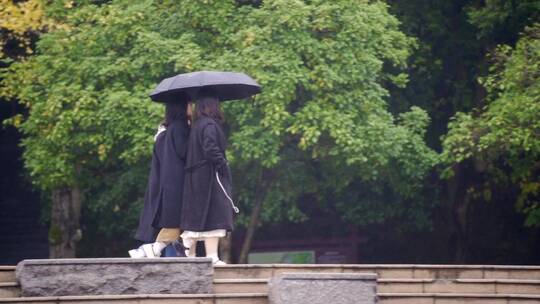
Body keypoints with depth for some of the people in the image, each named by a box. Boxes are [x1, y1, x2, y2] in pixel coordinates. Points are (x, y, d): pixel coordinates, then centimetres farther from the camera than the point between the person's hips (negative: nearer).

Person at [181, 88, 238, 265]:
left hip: (195, 178, 9)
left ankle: (190, 254, 13)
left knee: (196, 217, 11)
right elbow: (211, 149, -23)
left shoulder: (196, 126, 15)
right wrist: (223, 164, -13)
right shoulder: (209, 125, -13)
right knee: (214, 217, -9)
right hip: (210, 176, -9)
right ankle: (212, 257, -14)